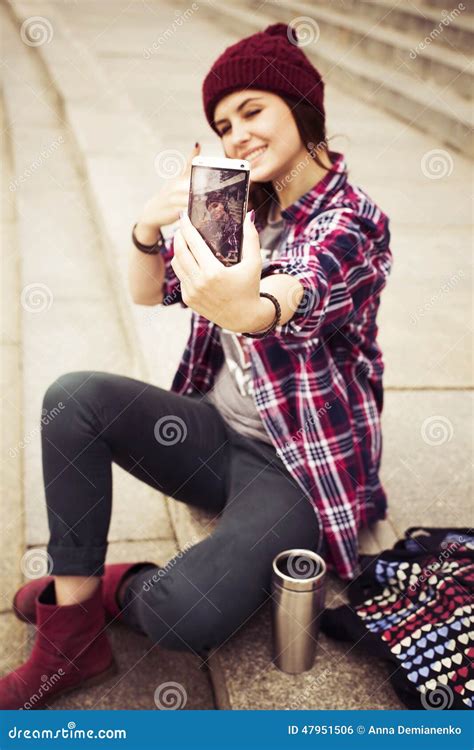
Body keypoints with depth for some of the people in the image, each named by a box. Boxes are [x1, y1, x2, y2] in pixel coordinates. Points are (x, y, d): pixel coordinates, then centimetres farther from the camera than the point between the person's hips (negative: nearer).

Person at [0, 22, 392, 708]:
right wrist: (149, 227, -17)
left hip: (301, 464, -6)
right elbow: (149, 292, 7)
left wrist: (246, 311, -60)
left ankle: (114, 590, 10)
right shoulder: (243, 206, 7)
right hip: (218, 431, 6)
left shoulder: (352, 222, -12)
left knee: (182, 615, -29)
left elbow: (294, 301, -35)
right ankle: (70, 641, -10)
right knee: (75, 396, -17)